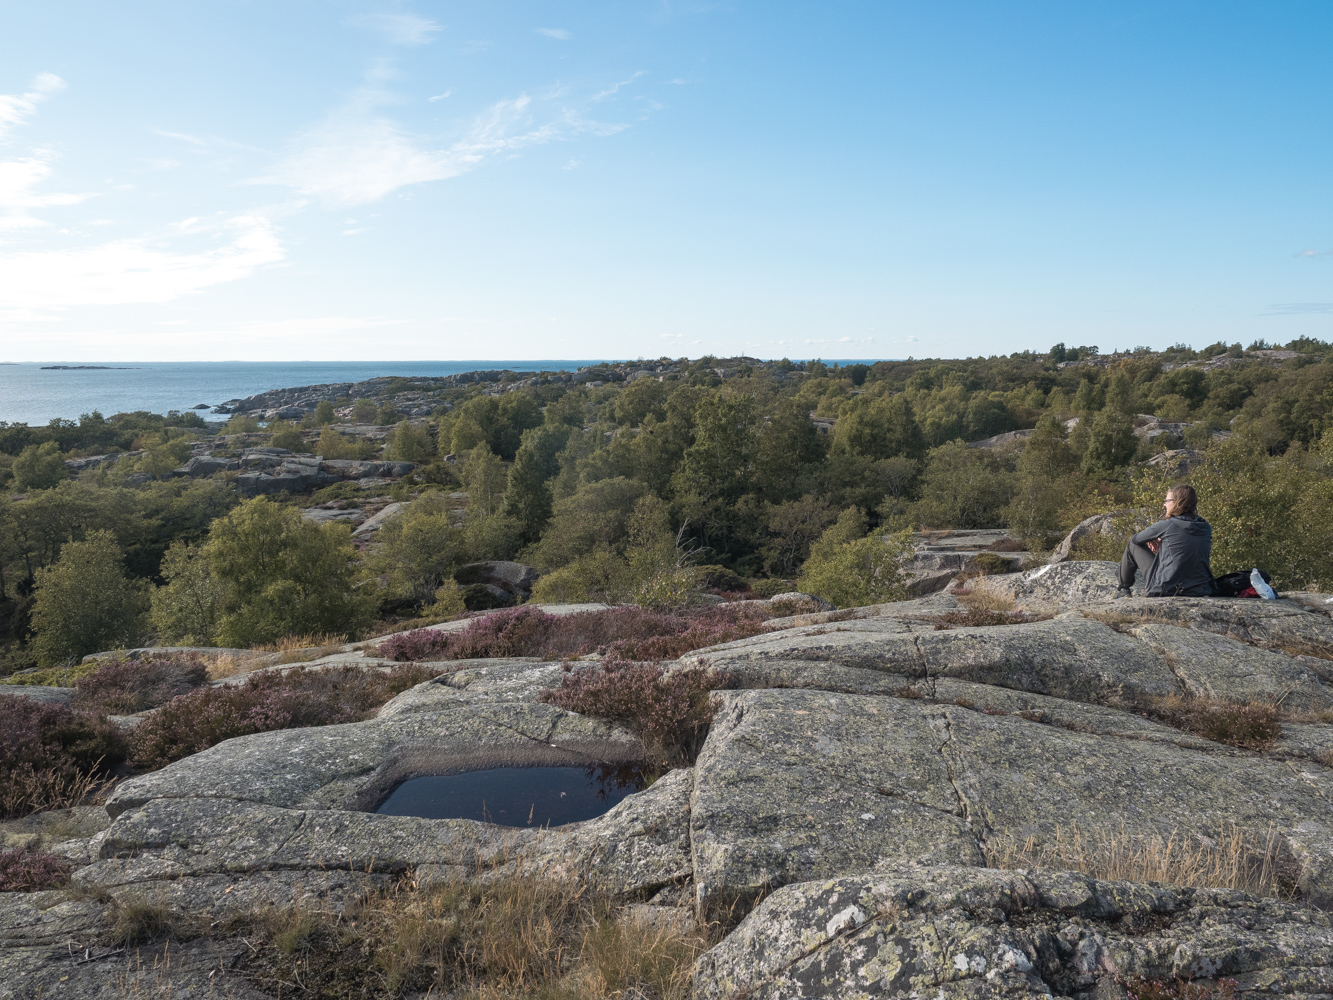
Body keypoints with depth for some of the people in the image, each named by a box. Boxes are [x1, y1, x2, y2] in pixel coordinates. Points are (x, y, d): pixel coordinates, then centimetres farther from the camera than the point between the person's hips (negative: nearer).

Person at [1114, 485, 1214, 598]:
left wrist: (1153, 540, 24)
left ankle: (1123, 589, 26)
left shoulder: (1167, 525, -12)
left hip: (1165, 590, -6)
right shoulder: (1206, 528, 4)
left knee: (1132, 546, 12)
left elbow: (1135, 539, 3)